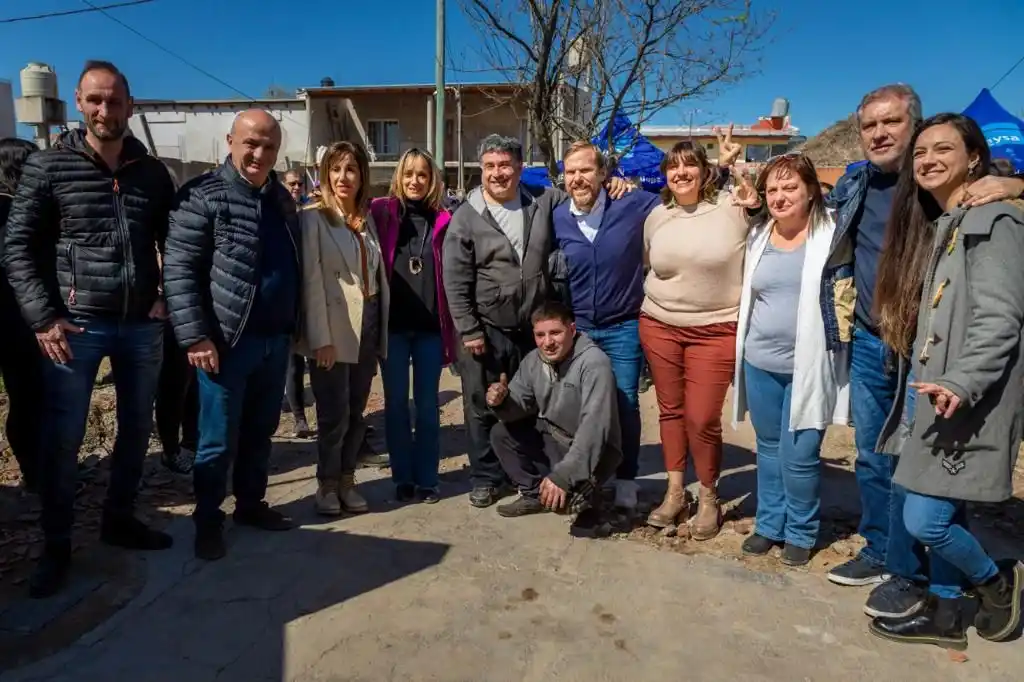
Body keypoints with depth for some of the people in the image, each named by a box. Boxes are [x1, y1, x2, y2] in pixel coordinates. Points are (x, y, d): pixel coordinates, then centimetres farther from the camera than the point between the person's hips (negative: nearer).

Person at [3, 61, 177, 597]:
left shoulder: (153, 172, 7)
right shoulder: (49, 167, -2)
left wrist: (169, 297, 0)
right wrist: (44, 318, -12)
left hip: (142, 325, 4)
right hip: (76, 325, -3)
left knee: (137, 428, 13)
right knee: (62, 438, 1)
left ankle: (119, 520, 32)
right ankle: (56, 547, 19)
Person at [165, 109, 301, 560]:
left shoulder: (282, 199, 11)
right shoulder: (203, 196, -8)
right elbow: (178, 271, -11)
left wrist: (295, 327, 14)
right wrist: (195, 336, -17)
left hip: (276, 340, 6)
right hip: (227, 340, -6)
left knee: (260, 432, 17)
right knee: (219, 440, 5)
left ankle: (251, 503, 33)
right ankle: (208, 520, 22)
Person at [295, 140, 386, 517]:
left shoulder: (367, 218, 13)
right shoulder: (313, 218, -5)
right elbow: (311, 281, -11)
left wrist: (382, 328, 9)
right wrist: (321, 338, -17)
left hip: (368, 324, 5)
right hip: (334, 328, -5)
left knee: (357, 411, 11)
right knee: (335, 413, 1)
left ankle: (347, 481, 25)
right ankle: (327, 484, 20)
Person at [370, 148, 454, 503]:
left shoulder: (442, 220, 5)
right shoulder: (382, 212, 4)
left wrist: (451, 326, 1)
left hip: (430, 326, 1)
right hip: (393, 324, 0)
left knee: (427, 404, 8)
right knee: (396, 403, 8)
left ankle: (427, 478, 20)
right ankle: (403, 478, 20)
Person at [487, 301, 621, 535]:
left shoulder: (594, 363, -25)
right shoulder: (534, 359, -3)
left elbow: (593, 426, -33)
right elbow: (521, 406, 1)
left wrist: (562, 475, -39)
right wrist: (501, 401, -24)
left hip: (593, 449, -7)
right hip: (551, 439, 7)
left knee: (562, 490, -31)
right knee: (500, 433, -5)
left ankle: (584, 497, 5)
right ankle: (534, 494, 10)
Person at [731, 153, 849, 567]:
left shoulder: (832, 234, -6)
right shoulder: (758, 236, 7)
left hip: (808, 366, -4)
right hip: (760, 363, 4)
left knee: (798, 456, 0)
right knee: (769, 448, 16)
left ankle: (801, 532, 22)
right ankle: (769, 524, 31)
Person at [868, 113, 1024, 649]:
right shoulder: (934, 225, 16)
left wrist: (962, 383, -30)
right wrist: (920, 383, 13)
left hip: (965, 401, -8)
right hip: (926, 391, 8)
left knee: (924, 519, -6)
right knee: (941, 514, 15)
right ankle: (944, 613, 28)